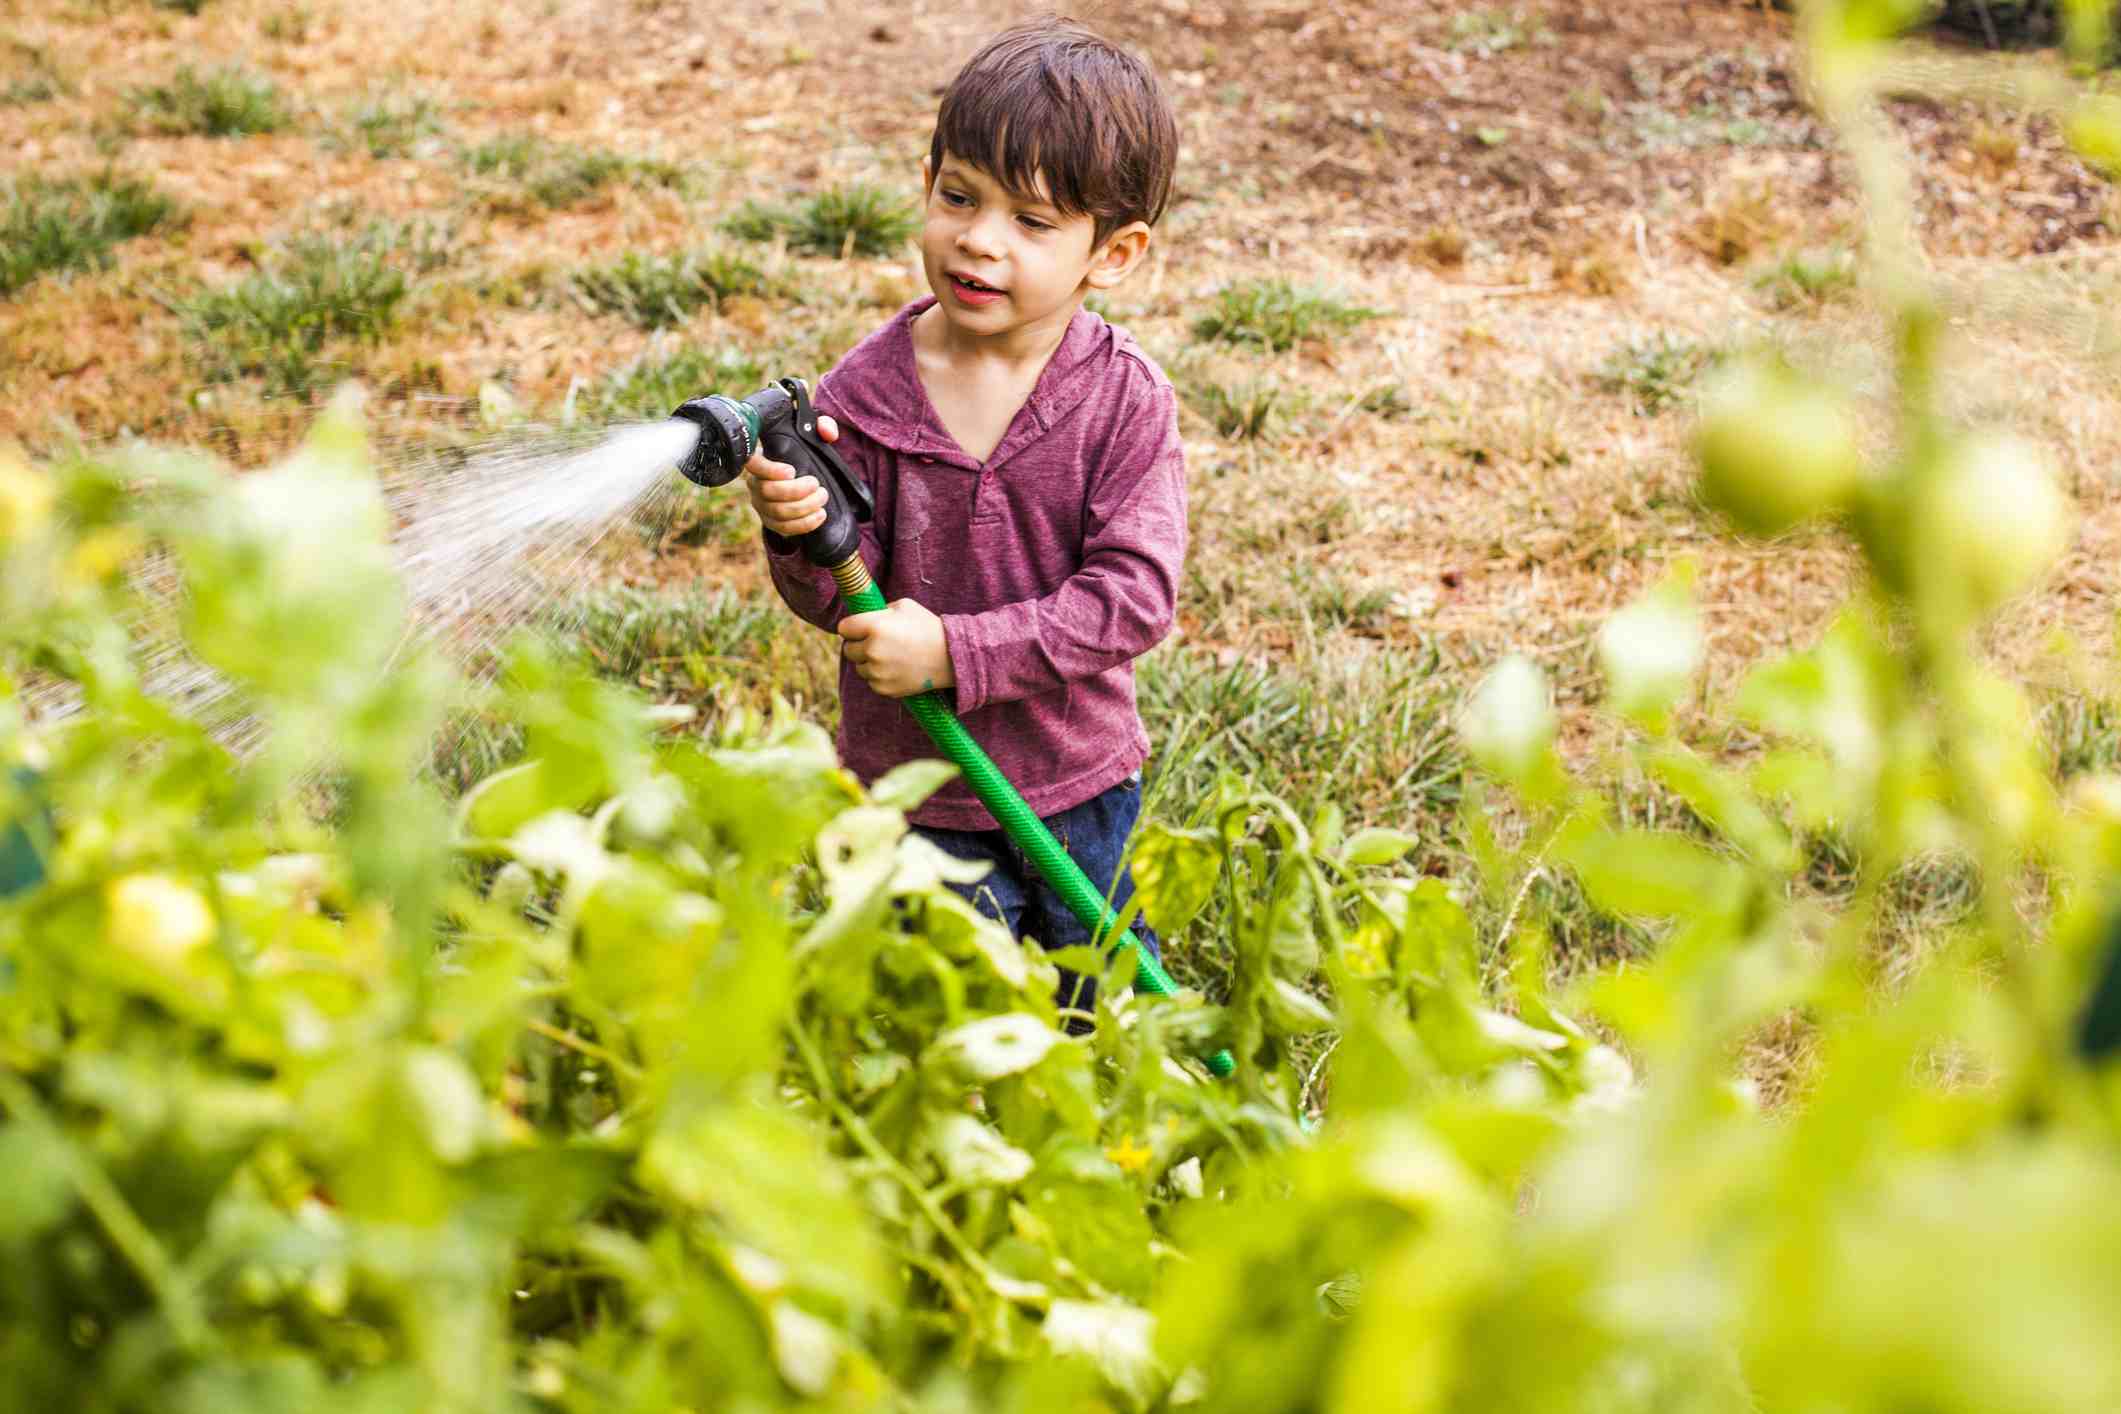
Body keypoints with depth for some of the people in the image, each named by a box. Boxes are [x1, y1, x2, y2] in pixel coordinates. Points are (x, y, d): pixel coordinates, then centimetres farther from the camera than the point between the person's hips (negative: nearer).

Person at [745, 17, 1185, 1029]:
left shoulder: (1125, 398, -14)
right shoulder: (864, 392, -11)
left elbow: (1132, 594, -21)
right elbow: (837, 602, -9)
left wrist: (957, 652, -27)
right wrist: (805, 536, -32)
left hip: (1081, 792, 1)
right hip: (916, 803, 0)